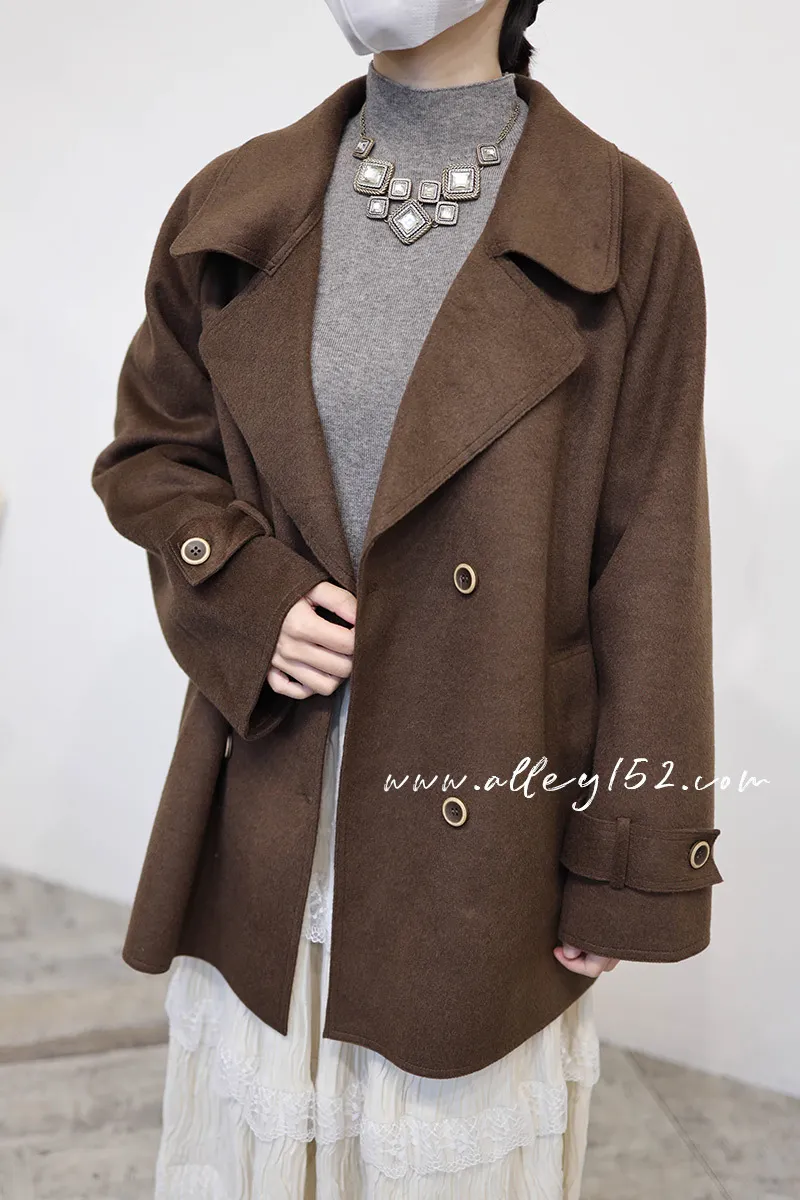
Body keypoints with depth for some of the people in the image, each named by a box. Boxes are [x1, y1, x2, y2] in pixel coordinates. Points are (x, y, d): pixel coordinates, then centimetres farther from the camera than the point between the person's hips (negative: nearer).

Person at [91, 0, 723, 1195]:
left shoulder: (625, 226, -6)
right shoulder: (237, 207, 3)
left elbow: (649, 568, -6)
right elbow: (149, 449, 13)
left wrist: (628, 873, -4)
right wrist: (247, 597, -8)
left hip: (485, 827, -2)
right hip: (263, 828, 3)